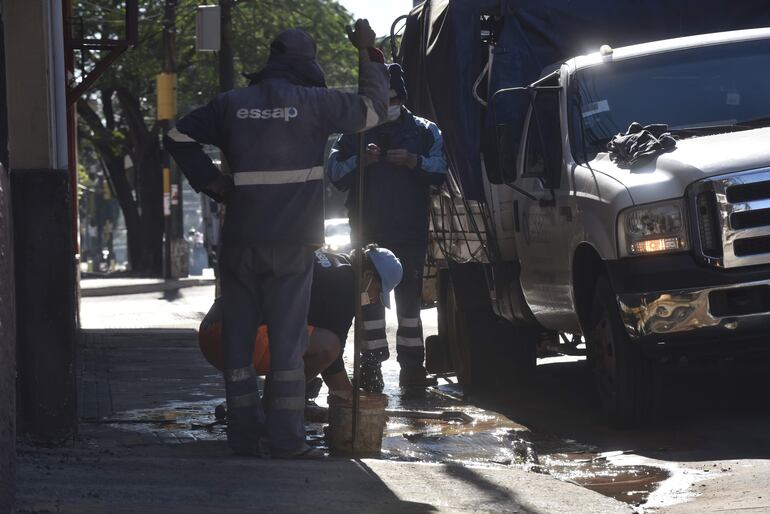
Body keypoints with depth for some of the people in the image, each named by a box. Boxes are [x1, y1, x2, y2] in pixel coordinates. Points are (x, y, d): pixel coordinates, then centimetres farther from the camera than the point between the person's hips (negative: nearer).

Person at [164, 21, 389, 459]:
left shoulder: (233, 105, 7)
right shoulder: (313, 103, -5)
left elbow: (179, 137, 12)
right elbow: (373, 107, 4)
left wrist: (212, 183, 9)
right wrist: (369, 53, 13)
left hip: (240, 241, 3)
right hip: (293, 243, -3)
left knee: (239, 335, 9)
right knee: (287, 338, -1)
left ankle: (245, 431, 9)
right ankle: (286, 437, -4)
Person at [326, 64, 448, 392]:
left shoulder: (424, 131, 9)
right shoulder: (356, 133, 11)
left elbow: (443, 168, 0)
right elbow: (333, 171, 5)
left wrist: (415, 162, -16)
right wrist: (360, 161, -12)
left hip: (411, 231, 0)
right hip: (370, 230, 0)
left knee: (410, 294, 4)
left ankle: (412, 365, 8)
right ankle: (371, 365, -2)